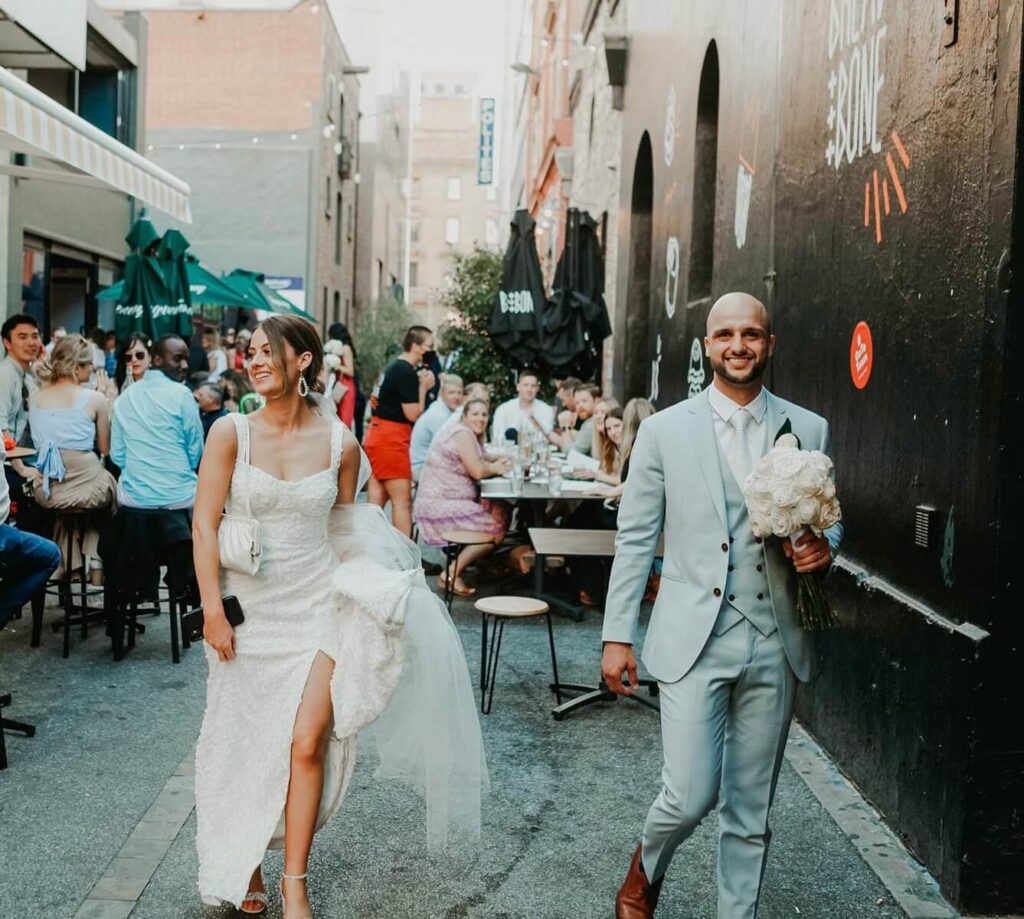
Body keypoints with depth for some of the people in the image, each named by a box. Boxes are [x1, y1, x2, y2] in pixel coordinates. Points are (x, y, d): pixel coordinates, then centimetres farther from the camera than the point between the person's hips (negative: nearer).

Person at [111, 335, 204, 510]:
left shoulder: (124, 396, 5)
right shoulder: (181, 393, -8)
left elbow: (117, 454, 7)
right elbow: (195, 452, -4)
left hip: (133, 497, 5)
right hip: (179, 497, -5)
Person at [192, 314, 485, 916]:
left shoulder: (340, 443, -3)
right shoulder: (232, 432, -7)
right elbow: (205, 524, -7)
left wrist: (370, 590, 4)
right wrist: (213, 608, -12)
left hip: (319, 607, 0)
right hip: (248, 609, 0)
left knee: (307, 745, -5)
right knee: (244, 742, 12)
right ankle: (243, 864, 35)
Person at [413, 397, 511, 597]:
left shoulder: (471, 435, 18)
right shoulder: (463, 434, -14)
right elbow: (478, 471, -19)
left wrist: (498, 461, 1)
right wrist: (496, 468, -1)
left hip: (448, 501, 10)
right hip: (439, 507, -10)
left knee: (501, 510, 10)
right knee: (498, 527, -12)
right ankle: (452, 574, -8)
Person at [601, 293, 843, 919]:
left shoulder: (809, 430, 6)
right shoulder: (666, 430, 1)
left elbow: (830, 520, 16)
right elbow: (635, 538, 2)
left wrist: (823, 546, -9)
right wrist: (617, 635, -1)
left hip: (775, 643, 2)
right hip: (694, 639, -2)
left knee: (751, 808, 11)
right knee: (690, 796, -4)